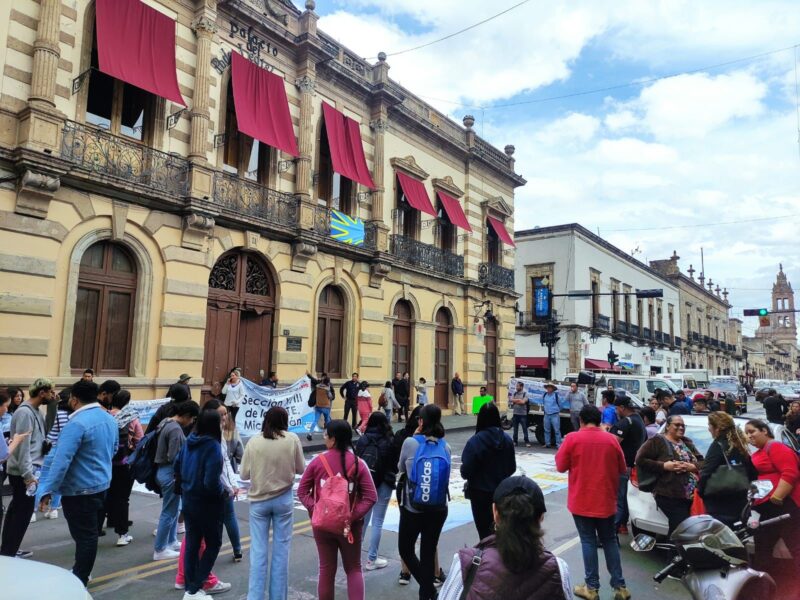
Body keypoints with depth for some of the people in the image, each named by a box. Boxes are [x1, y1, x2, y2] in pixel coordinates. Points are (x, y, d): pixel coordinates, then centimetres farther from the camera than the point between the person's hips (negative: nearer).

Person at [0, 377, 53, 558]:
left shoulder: (35, 411, 9)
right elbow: (22, 446, -22)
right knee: (23, 513, -3)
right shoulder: (25, 412, -19)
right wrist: (29, 475, -22)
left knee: (16, 511, 17)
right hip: (23, 472, -9)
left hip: (29, 469, 9)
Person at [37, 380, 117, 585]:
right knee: (90, 533, 20)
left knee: (84, 535, 1)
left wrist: (47, 491, -24)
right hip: (101, 484, 8)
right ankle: (80, 574, 33)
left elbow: (61, 460, -27)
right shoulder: (110, 419, 5)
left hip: (79, 489, -8)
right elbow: (113, 450, 18)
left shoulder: (77, 423, -22)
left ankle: (79, 582, 13)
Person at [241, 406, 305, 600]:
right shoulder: (292, 439, -7)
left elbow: (244, 474, -2)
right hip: (284, 499, 0)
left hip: (259, 500, 0)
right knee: (281, 550, 10)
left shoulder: (253, 441, -7)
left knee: (258, 551, 8)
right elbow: (301, 469, 1)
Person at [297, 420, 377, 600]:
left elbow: (302, 492, -5)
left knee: (326, 569, 16)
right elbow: (371, 497, -14)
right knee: (354, 569, 15)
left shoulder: (318, 461, -9)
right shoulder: (358, 463, -11)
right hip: (350, 526, 0)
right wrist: (353, 517, -13)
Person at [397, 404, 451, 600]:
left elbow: (400, 468, 4)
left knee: (405, 549, 15)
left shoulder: (410, 442, -14)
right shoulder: (445, 446, -3)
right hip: (439, 508, 4)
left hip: (413, 508, -3)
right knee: (429, 553, 15)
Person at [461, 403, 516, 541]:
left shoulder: (475, 441, -20)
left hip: (480, 493, -4)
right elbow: (512, 468, 4)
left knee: (485, 530, 9)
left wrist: (465, 474, 4)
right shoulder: (507, 439, -5)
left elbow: (466, 471, -18)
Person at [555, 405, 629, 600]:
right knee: (609, 541, 16)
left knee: (588, 541, 6)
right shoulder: (611, 439, -4)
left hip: (581, 501, -3)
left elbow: (561, 467, -6)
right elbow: (622, 469, 7)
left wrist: (562, 449, 9)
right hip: (606, 500, 3)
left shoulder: (572, 438, -12)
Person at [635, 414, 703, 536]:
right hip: (670, 495, -6)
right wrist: (664, 466, -16)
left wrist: (693, 466, -6)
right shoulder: (658, 441, -1)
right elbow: (640, 460, -7)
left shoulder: (687, 442, 20)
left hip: (692, 495, 6)